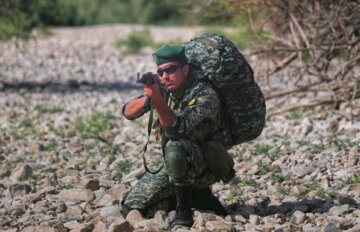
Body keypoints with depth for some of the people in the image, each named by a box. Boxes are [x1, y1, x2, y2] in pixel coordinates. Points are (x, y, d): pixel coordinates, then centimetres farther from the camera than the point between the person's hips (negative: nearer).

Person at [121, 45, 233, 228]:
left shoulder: (204, 95, -22)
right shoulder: (164, 88, -2)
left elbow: (177, 128, -35)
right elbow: (128, 112, -7)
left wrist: (157, 99, -47)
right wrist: (146, 98, -27)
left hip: (206, 165, -7)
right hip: (175, 167, 7)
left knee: (174, 147, -39)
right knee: (130, 208, -3)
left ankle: (184, 211, -20)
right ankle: (197, 195, 9)